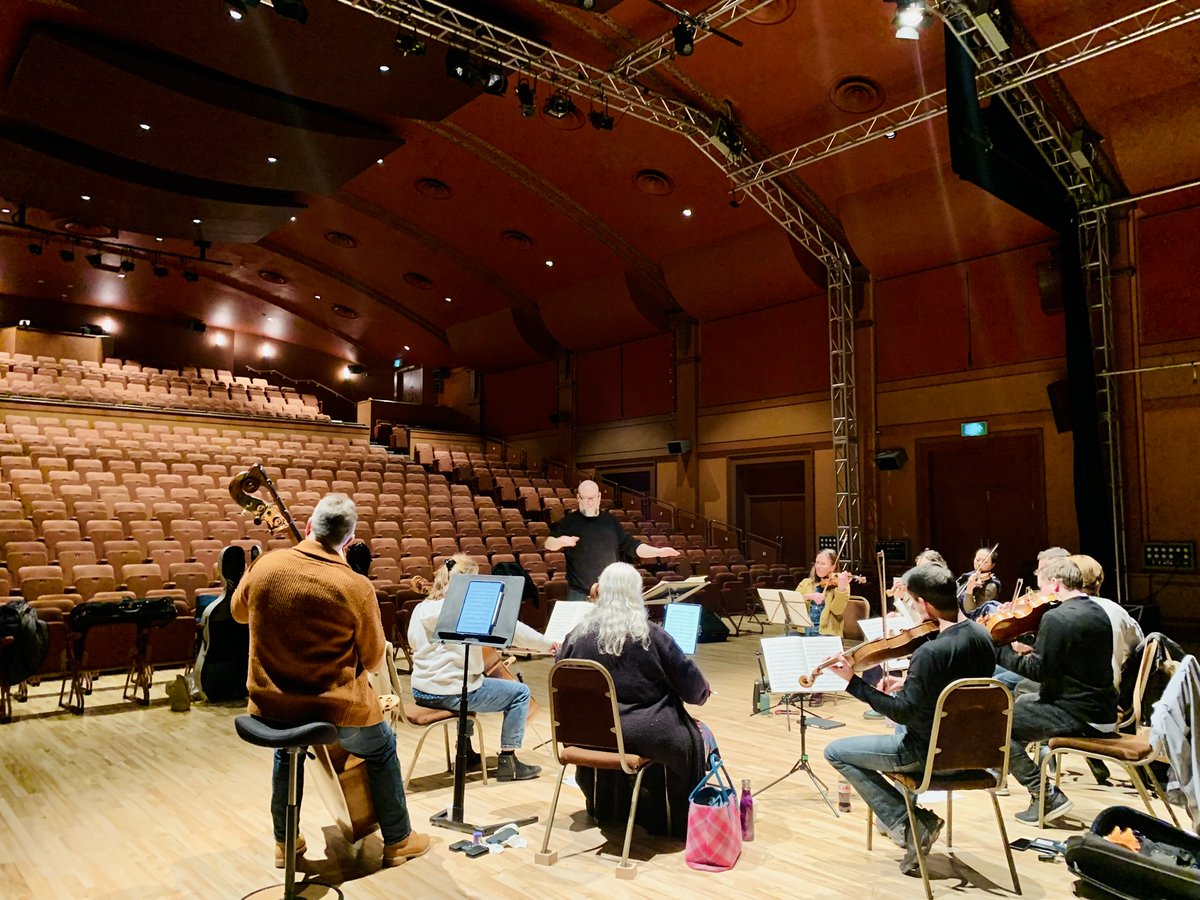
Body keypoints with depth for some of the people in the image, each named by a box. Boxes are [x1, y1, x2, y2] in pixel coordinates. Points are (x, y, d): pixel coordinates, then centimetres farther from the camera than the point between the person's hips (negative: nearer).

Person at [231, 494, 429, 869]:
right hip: (335, 711, -4)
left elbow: (239, 612, 12)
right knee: (382, 750, 26)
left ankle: (285, 840, 47)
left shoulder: (265, 565, -11)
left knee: (287, 749, 38)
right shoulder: (356, 587, -21)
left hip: (271, 706, 4)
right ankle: (398, 840, 36)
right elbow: (374, 661, -7)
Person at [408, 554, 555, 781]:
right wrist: (547, 645, -1)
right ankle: (507, 760, 7)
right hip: (451, 694, -8)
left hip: (421, 692, 8)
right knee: (520, 692, 5)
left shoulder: (421, 608, 6)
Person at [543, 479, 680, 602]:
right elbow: (549, 544, -9)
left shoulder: (610, 521, 10)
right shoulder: (569, 521, 0)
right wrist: (561, 541, -32)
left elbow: (632, 546, 11)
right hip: (579, 593, -3)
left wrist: (659, 552, -2)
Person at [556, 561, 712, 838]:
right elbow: (690, 684, -6)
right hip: (644, 735, -4)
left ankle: (607, 810, 50)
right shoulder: (649, 634, -15)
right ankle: (680, 822, 33)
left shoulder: (577, 635, -6)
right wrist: (703, 690, 18)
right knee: (692, 737, 22)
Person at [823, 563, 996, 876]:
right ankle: (918, 820, 33)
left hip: (933, 753, -8)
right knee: (899, 734, 37)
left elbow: (904, 713, -24)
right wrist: (908, 683, 6)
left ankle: (908, 823, 3)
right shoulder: (982, 636, -4)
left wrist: (852, 681, -22)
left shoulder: (930, 652, -31)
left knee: (835, 752, 5)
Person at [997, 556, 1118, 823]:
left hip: (1079, 717, -10)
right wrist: (1032, 650, 10)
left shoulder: (1056, 618, -21)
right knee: (1023, 702, 27)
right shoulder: (1098, 613, 8)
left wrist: (1002, 650, -10)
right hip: (1102, 712, 10)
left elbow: (1039, 671, -20)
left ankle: (1048, 797, -2)